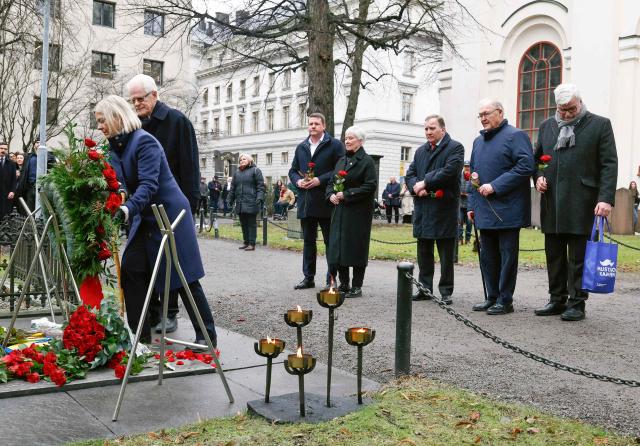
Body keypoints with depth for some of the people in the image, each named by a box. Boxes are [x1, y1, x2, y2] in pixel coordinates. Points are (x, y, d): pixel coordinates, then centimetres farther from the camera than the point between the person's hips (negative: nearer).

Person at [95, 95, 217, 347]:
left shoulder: (144, 141, -18)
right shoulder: (114, 147, 8)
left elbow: (148, 184, -29)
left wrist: (127, 209, -43)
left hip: (169, 214, -8)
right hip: (144, 219, 8)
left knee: (184, 278, -3)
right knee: (130, 271, 1)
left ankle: (207, 336, 7)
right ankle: (140, 335, 10)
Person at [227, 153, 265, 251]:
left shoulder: (255, 170, 1)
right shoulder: (237, 173, 18)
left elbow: (261, 186, -6)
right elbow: (233, 188, 20)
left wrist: (259, 198, -17)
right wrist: (230, 199, 14)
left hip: (251, 203, -6)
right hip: (240, 203, 6)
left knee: (251, 224, -2)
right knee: (243, 224, 10)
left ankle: (252, 244, 0)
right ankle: (246, 242, 18)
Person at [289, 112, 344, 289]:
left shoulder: (334, 145, -2)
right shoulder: (301, 147, 16)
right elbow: (293, 170, 19)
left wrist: (320, 180, -17)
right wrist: (298, 181, -2)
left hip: (326, 202, -5)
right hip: (305, 202, 6)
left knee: (331, 241, 2)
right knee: (308, 240, 12)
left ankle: (332, 279, 9)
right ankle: (308, 277, 20)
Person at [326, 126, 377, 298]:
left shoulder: (367, 161, -6)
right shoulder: (341, 160, 16)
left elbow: (370, 186, -15)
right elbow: (331, 182, 19)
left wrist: (346, 194, -17)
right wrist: (331, 194, -3)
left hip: (358, 212, -7)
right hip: (339, 211, 7)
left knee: (356, 247, -2)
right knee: (337, 246, 7)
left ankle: (357, 287, 7)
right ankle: (343, 284, 18)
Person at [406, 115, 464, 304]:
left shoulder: (455, 148, -3)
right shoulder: (420, 151, 18)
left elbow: (449, 172, -18)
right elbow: (409, 174, 13)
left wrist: (425, 183, -14)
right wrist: (416, 187, -9)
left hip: (444, 210, -6)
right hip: (422, 209, 6)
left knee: (446, 254, 1)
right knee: (424, 252, 11)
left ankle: (446, 292, 8)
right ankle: (425, 289, 20)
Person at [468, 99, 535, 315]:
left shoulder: (515, 136, -5)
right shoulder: (478, 141, 18)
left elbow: (526, 166, -17)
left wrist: (495, 186, -19)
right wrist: (472, 205, 17)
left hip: (507, 210, -7)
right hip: (484, 211, 8)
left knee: (507, 255, 0)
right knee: (487, 256, 11)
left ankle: (505, 300, 7)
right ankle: (492, 297, 21)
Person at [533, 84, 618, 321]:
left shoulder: (600, 125, 1)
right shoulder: (547, 126, 14)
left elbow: (609, 165, -4)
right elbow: (537, 158, 23)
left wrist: (606, 198, -13)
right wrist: (539, 176, 2)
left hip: (581, 204, -4)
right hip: (552, 204, 5)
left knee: (578, 257, 0)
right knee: (554, 256, 10)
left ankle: (577, 303, 9)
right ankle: (557, 300, 20)